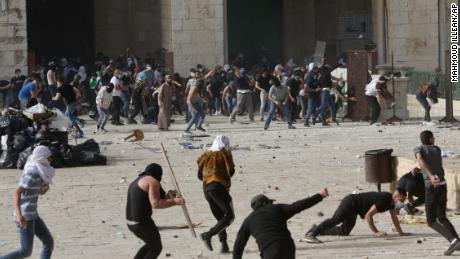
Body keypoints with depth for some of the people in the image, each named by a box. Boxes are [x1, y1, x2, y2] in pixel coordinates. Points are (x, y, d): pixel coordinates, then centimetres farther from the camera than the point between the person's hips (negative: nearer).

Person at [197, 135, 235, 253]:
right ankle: (209, 234, -24)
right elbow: (231, 170, -6)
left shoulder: (206, 155, 18)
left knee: (220, 218, 14)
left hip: (206, 188, 7)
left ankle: (224, 244, 1)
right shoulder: (225, 154, 2)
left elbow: (199, 175, 18)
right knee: (229, 215, -7)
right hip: (219, 187, -7)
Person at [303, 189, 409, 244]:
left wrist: (400, 232, 18)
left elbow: (394, 217, 20)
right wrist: (376, 232, -24)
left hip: (353, 210, 10)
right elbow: (368, 215, -28)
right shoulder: (383, 200, -25)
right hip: (350, 203, -10)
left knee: (344, 231, 13)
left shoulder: (391, 201, 6)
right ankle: (311, 234, -43)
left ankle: (317, 229, 25)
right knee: (334, 220, -30)